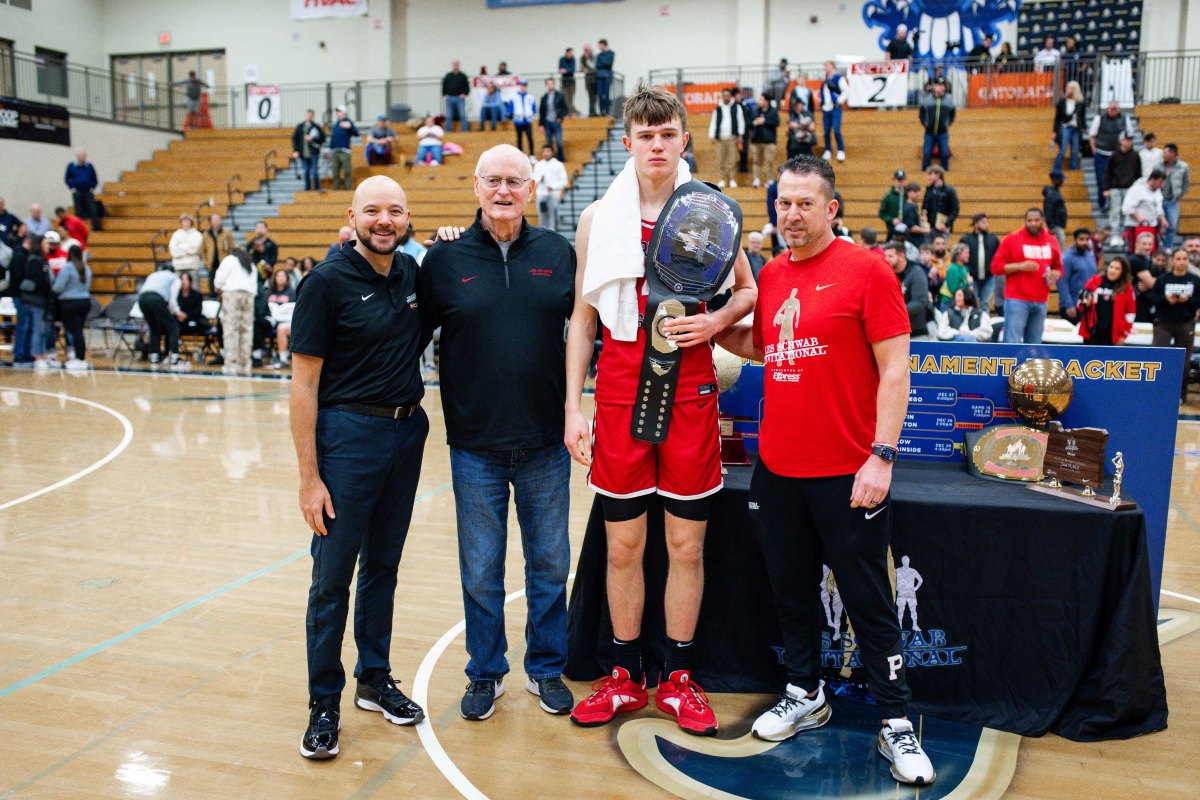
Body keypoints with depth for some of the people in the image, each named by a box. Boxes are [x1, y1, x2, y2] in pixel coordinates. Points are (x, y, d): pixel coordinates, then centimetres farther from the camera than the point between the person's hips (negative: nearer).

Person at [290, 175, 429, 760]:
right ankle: (324, 704, 16)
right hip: (349, 433, -5)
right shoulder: (327, 282, -11)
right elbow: (303, 384, -11)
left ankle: (375, 679, 30)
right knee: (333, 576, 2)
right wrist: (309, 476, -15)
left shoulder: (412, 273, 5)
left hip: (407, 429, 6)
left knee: (383, 565, 16)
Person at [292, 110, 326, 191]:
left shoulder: (316, 127, 1)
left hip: (314, 153, -3)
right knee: (306, 172, 7)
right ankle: (307, 189, 14)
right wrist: (295, 151, 2)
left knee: (314, 172, -6)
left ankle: (317, 189, 2)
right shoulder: (299, 127, 9)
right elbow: (294, 139, 10)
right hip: (304, 154, 3)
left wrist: (312, 139, -13)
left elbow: (322, 139, -1)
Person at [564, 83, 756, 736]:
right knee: (623, 544, 6)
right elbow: (582, 316, 7)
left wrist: (716, 320, -9)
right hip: (620, 393, 1)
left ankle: (678, 679, 22)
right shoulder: (598, 218, 5)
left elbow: (748, 290, 14)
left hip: (690, 392, 0)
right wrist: (573, 408, 2)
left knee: (686, 543, 6)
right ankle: (626, 677, 23)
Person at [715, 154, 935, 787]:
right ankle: (805, 696, 35)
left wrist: (881, 456, -16)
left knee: (867, 599, 4)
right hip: (776, 468, 6)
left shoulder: (865, 270, -8)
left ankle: (896, 723, 19)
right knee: (791, 589, 16)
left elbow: (894, 367, -10)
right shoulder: (770, 275, 9)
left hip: (846, 473, -5)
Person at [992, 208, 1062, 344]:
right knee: (1012, 343, -10)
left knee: (1034, 344, 7)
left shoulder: (1052, 242, 12)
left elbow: (1059, 268, 22)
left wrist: (1055, 274, -1)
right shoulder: (1012, 239, 0)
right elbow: (996, 266, -3)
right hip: (1017, 301, -4)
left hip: (1041, 302, 4)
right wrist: (1020, 266, -15)